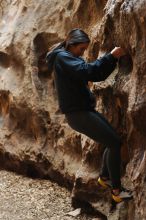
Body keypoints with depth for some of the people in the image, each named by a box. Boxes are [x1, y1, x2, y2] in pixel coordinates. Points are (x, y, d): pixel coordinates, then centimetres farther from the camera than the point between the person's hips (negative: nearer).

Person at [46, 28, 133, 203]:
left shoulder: (69, 58, 19)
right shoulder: (62, 57, -12)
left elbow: (97, 75, 16)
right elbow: (87, 70, -28)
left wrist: (113, 58, 4)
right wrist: (111, 56, -25)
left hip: (84, 110, 10)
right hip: (77, 113, -10)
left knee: (113, 140, 14)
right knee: (115, 143, -11)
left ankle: (104, 177, 29)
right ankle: (117, 190, -5)